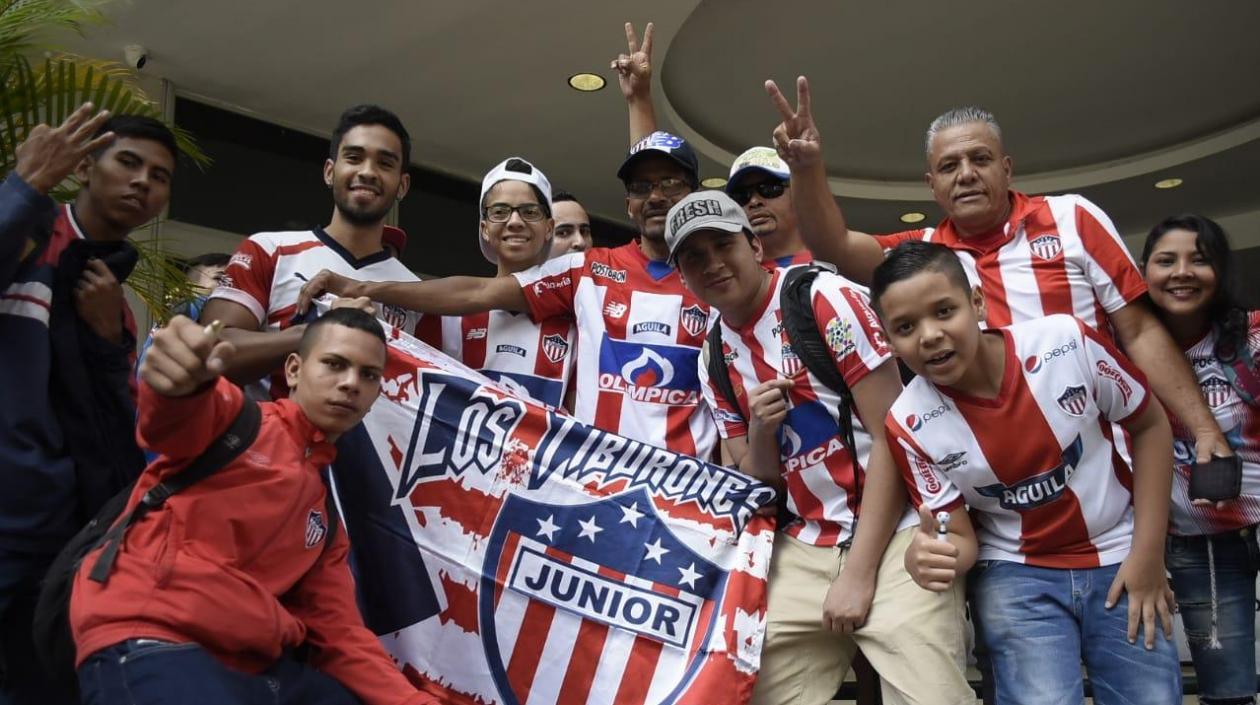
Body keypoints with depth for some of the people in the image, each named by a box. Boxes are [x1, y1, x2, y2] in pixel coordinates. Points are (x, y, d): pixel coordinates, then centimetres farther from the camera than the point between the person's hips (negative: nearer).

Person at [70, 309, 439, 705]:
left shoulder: (328, 511, 19)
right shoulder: (239, 419, 1)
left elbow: (341, 633, 16)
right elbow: (178, 420, -23)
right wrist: (182, 383, -48)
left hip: (252, 665, 6)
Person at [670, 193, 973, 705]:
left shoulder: (825, 300, -9)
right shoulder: (715, 360, 7)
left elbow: (892, 434, -11)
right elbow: (755, 482, 10)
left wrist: (859, 571, -12)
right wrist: (758, 433, -13)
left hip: (895, 530, -4)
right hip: (805, 545, 5)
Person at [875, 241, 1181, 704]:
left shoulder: (1067, 342, -18)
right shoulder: (910, 424, -17)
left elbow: (1150, 426, -2)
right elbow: (962, 538, -9)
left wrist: (1148, 554, -5)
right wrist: (929, 557, -34)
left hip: (1120, 561, 2)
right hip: (1016, 574, -1)